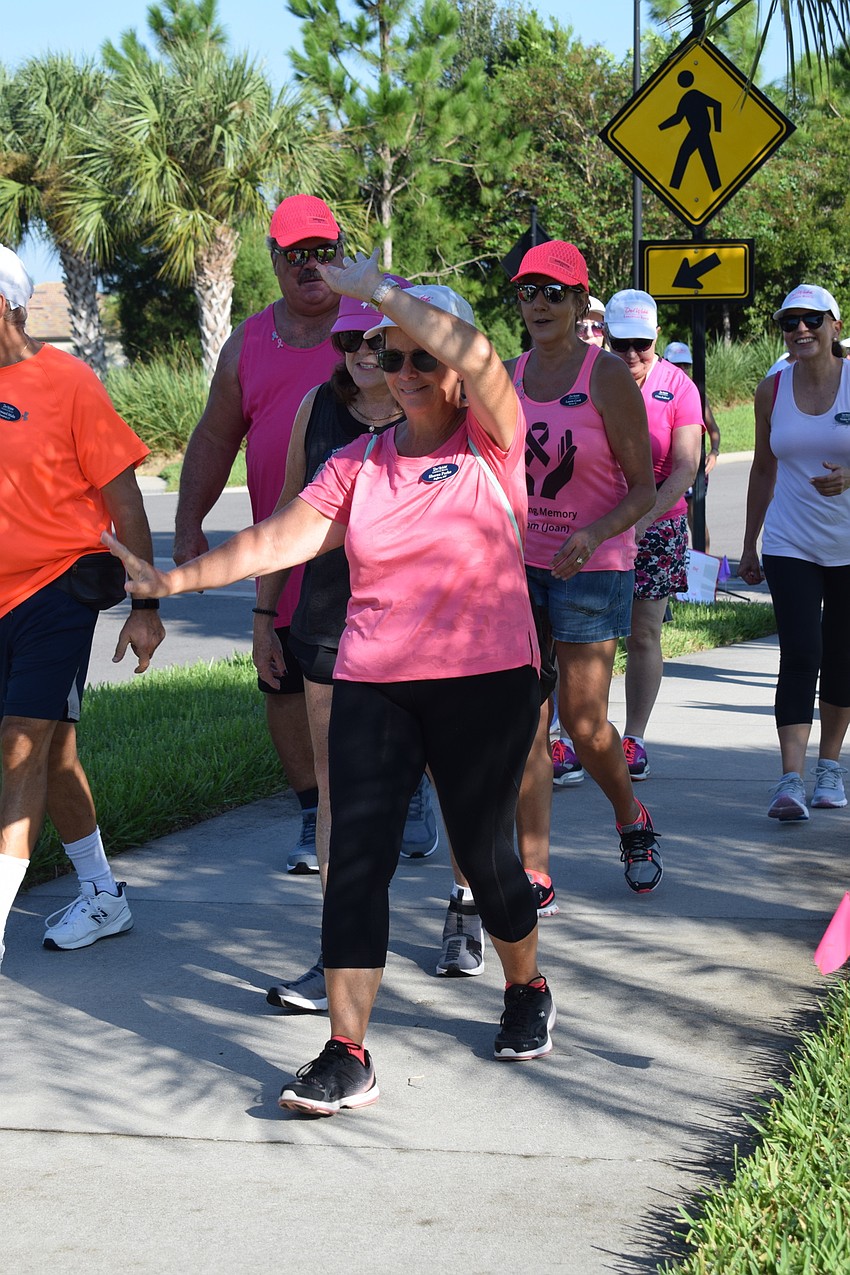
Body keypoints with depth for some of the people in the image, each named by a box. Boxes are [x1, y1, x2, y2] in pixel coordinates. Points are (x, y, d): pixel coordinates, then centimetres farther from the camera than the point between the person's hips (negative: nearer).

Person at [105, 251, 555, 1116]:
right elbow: (281, 538, 4)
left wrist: (379, 289, -17)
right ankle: (346, 1055, -5)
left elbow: (472, 355, -22)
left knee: (481, 849, 6)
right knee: (357, 856, -7)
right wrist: (172, 580, -3)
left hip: (486, 680, -3)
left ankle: (527, 991, 35)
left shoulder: (491, 444, -3)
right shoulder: (360, 463, 10)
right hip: (373, 685, 3)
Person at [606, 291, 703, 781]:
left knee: (644, 636, 4)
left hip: (657, 525, 0)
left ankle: (634, 738, 13)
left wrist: (644, 518, -20)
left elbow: (686, 467, -8)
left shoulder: (678, 386, -3)